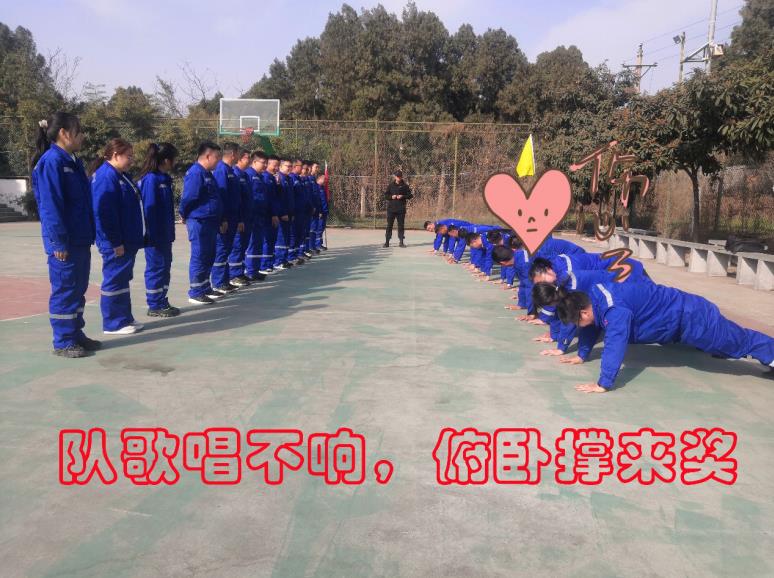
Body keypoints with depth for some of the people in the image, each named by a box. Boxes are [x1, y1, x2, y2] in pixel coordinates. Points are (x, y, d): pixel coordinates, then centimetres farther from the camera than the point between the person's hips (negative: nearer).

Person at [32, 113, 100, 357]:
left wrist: (89, 234, 15)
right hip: (65, 243, -9)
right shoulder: (52, 161, -13)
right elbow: (50, 205, -18)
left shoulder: (74, 162, 14)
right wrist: (58, 242, -20)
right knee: (64, 290, -1)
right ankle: (62, 342, 9)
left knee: (78, 289, 14)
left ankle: (76, 334, 25)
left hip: (81, 240, 9)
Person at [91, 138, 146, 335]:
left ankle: (125, 318, 25)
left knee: (122, 279, 16)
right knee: (115, 280, -2)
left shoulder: (121, 176, 15)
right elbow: (104, 213, -22)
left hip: (128, 241, 10)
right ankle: (113, 324, 7)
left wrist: (133, 239, 20)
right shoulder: (106, 177, -16)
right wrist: (115, 242, -22)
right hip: (116, 244, -10)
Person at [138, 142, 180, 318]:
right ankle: (155, 306, 9)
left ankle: (162, 303, 24)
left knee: (164, 267, 14)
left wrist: (170, 233, 13)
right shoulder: (151, 179, -16)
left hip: (165, 234, 9)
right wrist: (153, 236, -20)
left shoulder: (164, 178, 12)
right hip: (155, 235, -9)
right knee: (156, 268, -1)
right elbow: (149, 209, -19)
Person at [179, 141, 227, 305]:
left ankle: (205, 288, 26)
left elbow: (215, 198, 20)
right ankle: (195, 293, 5)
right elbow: (188, 198, -19)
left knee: (208, 257, 16)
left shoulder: (207, 174, 16)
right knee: (199, 257, -3)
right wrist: (185, 216, -5)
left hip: (209, 223, 10)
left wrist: (220, 219, 18)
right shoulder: (196, 173, -17)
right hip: (199, 223, -10)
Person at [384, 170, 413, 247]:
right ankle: (387, 242, 5)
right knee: (389, 225, 0)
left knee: (401, 225, 3)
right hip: (391, 208, 0)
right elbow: (386, 195, 9)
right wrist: (391, 197, -10)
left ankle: (401, 242, 9)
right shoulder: (391, 185, 6)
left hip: (401, 209, 0)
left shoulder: (405, 186, 3)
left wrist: (403, 196, -12)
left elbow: (410, 195, 4)